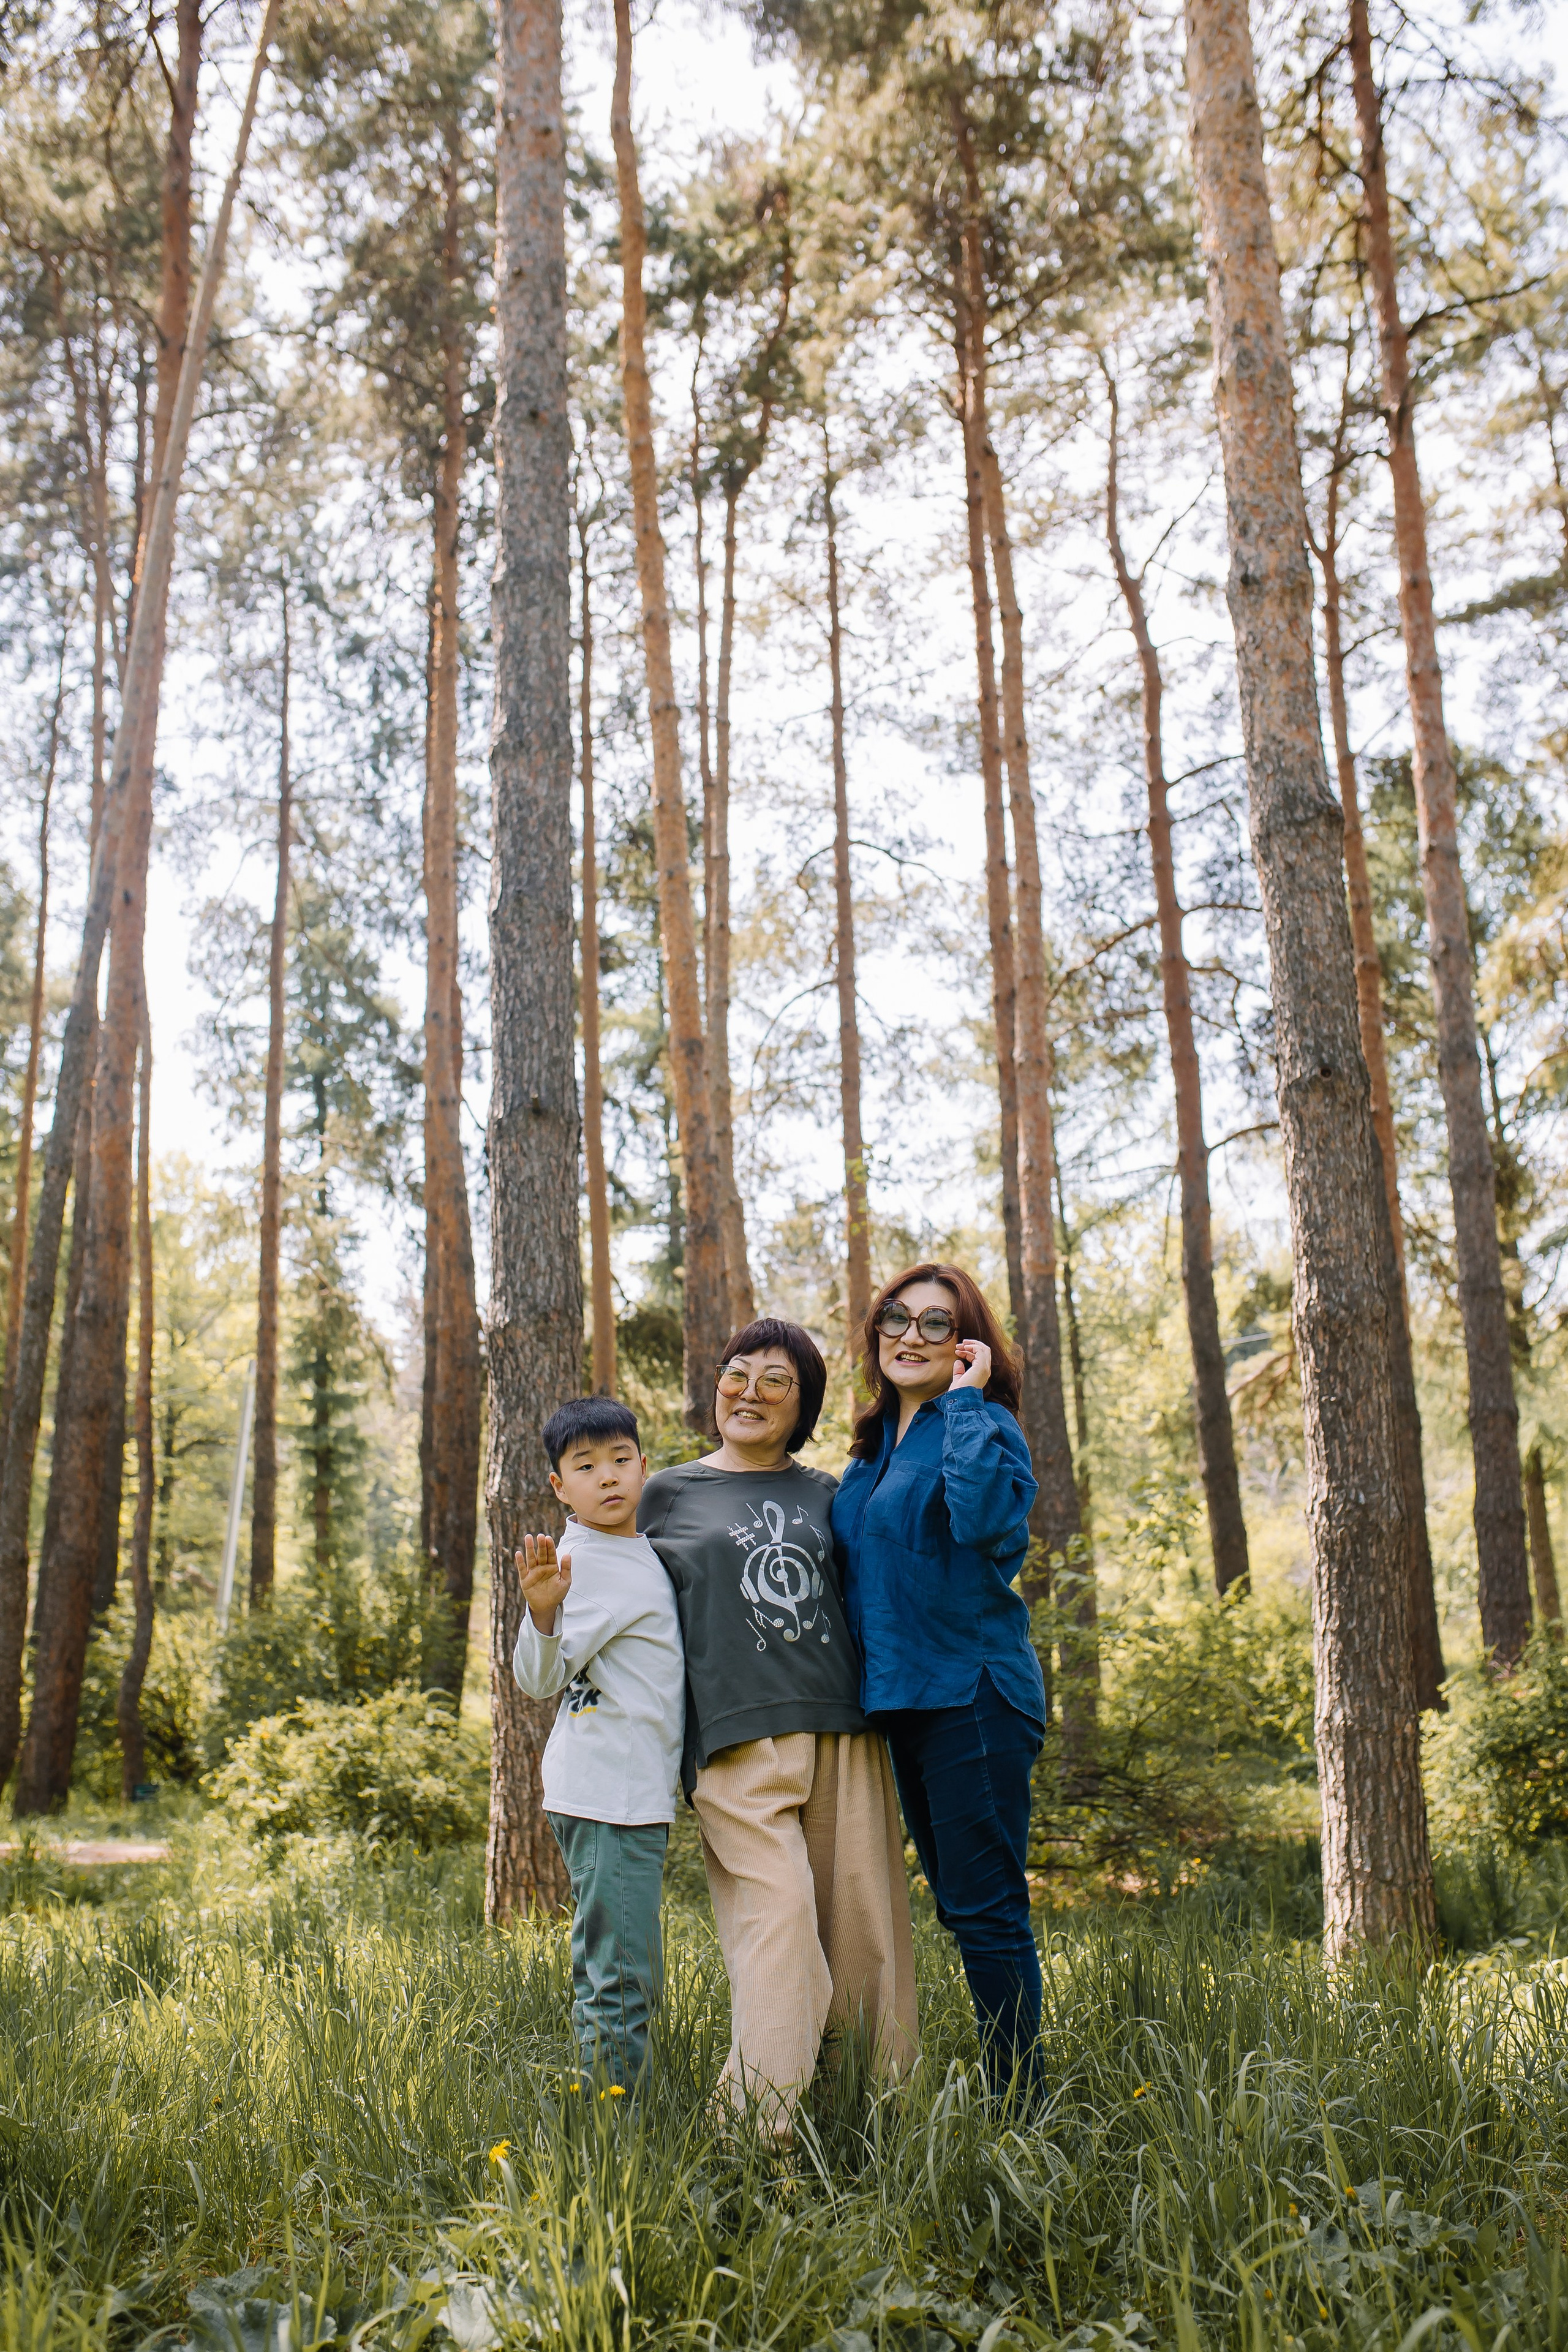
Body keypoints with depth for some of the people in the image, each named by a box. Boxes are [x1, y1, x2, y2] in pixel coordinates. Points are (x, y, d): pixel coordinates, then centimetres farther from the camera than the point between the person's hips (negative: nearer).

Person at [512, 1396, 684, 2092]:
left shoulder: (641, 1554, 14)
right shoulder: (577, 1560, -13)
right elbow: (539, 1679, -23)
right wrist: (542, 1614, -39)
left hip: (641, 1792, 9)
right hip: (603, 1793, -9)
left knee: (632, 1976, 16)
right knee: (619, 1980, -6)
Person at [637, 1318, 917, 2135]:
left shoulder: (826, 1497, 16)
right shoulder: (668, 1495, 11)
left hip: (841, 1732, 3)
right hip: (735, 1740, -3)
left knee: (862, 1926, 2)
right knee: (777, 1914, -15)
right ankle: (765, 2126, -10)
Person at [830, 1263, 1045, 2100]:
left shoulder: (981, 1425, -10)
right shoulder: (876, 1444, 14)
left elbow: (985, 1517, -32)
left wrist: (966, 1398, -23)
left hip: (972, 1696, -9)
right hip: (902, 1700, 9)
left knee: (985, 1908, -4)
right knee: (959, 1904, 17)